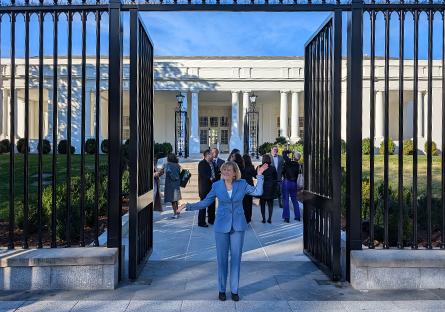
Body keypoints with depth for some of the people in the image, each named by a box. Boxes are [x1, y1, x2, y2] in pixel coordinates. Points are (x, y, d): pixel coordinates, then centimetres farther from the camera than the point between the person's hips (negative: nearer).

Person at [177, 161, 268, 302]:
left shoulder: (242, 184, -2)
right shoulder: (216, 186, -3)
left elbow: (258, 192, -4)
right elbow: (205, 202, 2)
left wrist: (259, 175, -10)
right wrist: (188, 206, -5)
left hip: (238, 226, 0)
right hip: (221, 226, 0)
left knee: (236, 258, 8)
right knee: (222, 258, 6)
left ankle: (234, 290, 22)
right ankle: (222, 289, 23)